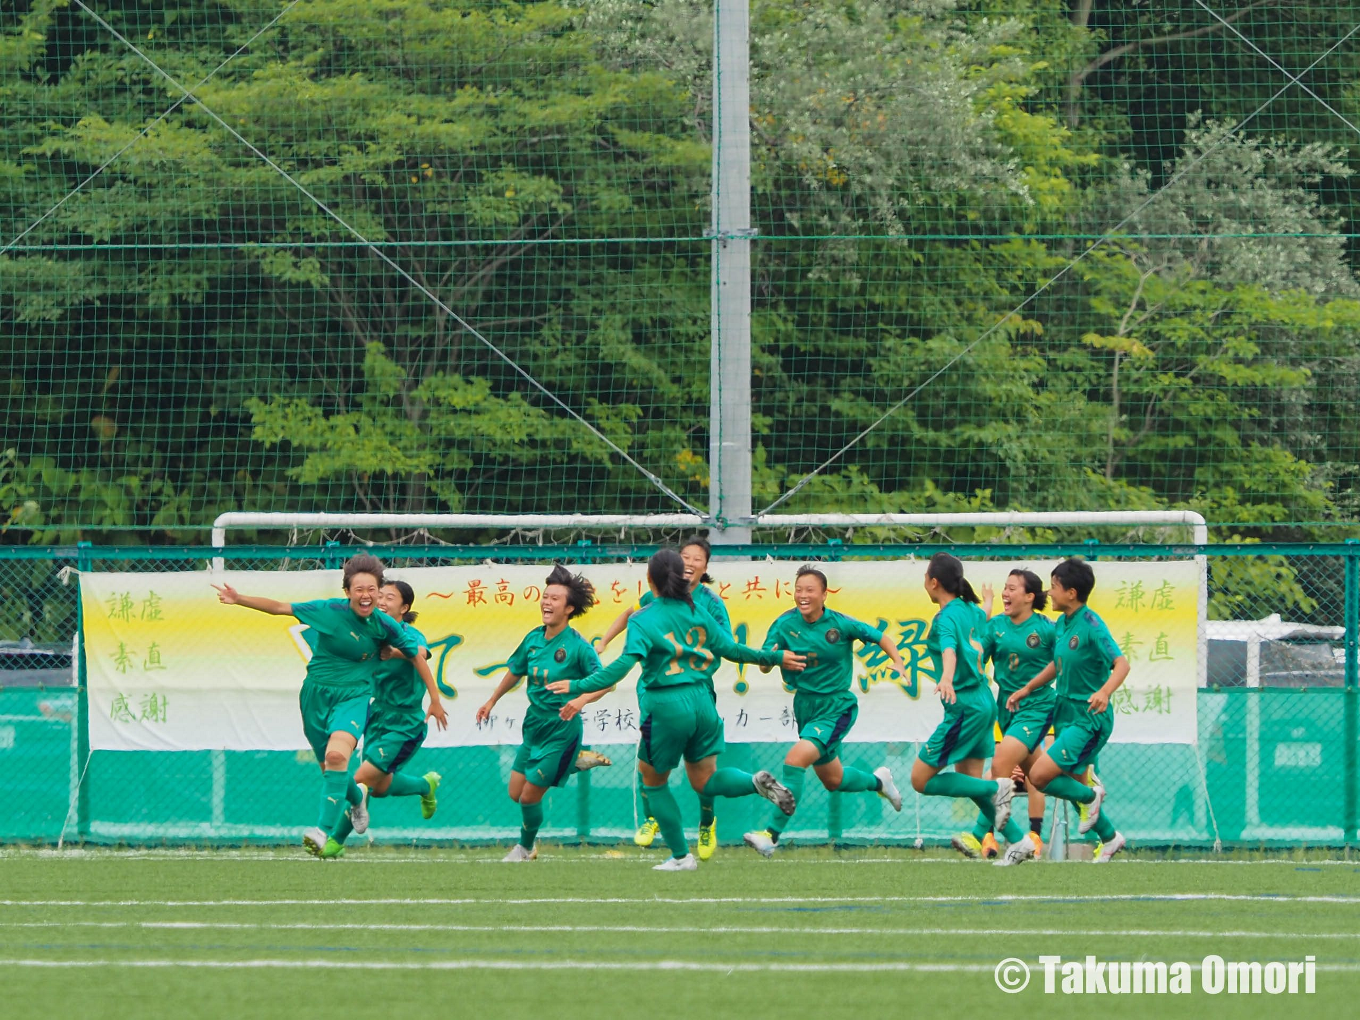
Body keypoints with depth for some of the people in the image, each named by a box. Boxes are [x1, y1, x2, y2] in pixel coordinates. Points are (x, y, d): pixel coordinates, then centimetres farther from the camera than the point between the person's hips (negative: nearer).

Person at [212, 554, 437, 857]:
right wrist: (238, 599, -13)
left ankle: (324, 830, -31)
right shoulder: (329, 610, -11)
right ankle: (356, 799, 48)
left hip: (353, 697, -2)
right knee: (329, 765, 13)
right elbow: (280, 608, -6)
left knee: (336, 755, -28)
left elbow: (416, 656, 4)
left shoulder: (384, 625, -9)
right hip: (317, 695, 2)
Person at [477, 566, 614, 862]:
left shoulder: (578, 646, -18)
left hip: (561, 729, -7)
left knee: (530, 795, -2)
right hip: (534, 725, 7)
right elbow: (515, 671, 18)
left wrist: (581, 700, -38)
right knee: (515, 793, 11)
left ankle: (526, 848, 26)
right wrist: (492, 701, 26)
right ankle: (575, 762, 26)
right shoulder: (533, 639, 1)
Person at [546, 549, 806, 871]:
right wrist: (774, 658, 26)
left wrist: (579, 686, -22)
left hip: (665, 706, -5)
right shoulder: (696, 613, 6)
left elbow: (626, 663, -22)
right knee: (705, 781, 16)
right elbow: (730, 649, 12)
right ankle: (757, 782, -12)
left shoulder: (643, 620, -10)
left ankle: (681, 856, 14)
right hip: (701, 700, 5)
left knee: (654, 782, 15)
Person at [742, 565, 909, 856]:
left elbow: (880, 638, -1)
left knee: (795, 759, -26)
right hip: (805, 708, 5)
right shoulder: (786, 624, -6)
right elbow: (763, 666, -8)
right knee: (832, 780, 21)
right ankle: (877, 781, 54)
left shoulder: (841, 624, -13)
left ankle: (772, 835, -25)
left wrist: (898, 663, -17)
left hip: (837, 708, -5)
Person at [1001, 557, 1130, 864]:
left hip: (1089, 718, -9)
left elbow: (1121, 663, -26)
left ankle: (1091, 796, 6)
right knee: (1073, 783, 14)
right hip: (1066, 713, 9)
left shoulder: (1090, 625, -18)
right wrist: (1027, 689, 29)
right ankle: (1109, 837, 33)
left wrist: (1104, 692, -43)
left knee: (1040, 774, -17)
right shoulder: (1061, 624, 7)